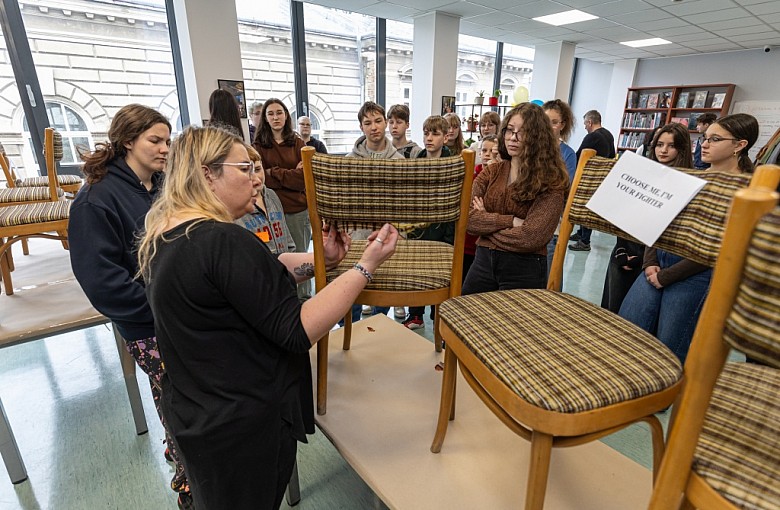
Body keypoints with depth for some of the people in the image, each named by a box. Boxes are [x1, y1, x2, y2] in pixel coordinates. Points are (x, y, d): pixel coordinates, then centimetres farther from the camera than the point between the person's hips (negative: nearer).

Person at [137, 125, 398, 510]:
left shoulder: (161, 238, 2)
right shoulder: (224, 240, -29)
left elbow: (260, 273, 2)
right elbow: (297, 332, -27)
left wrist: (323, 259, -4)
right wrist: (367, 266, -25)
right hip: (243, 424, -8)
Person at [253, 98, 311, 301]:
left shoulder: (298, 143, 6)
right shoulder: (259, 145, 6)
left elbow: (304, 178, -3)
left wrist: (274, 174, -7)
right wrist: (290, 174, -8)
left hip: (298, 210, 1)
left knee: (300, 255, 9)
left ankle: (304, 298, 23)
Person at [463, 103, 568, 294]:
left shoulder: (551, 182, -8)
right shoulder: (491, 172, 5)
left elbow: (531, 237, -18)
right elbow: (468, 219, -7)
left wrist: (487, 224, -8)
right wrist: (511, 221, -16)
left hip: (524, 269, -4)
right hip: (483, 262, 4)